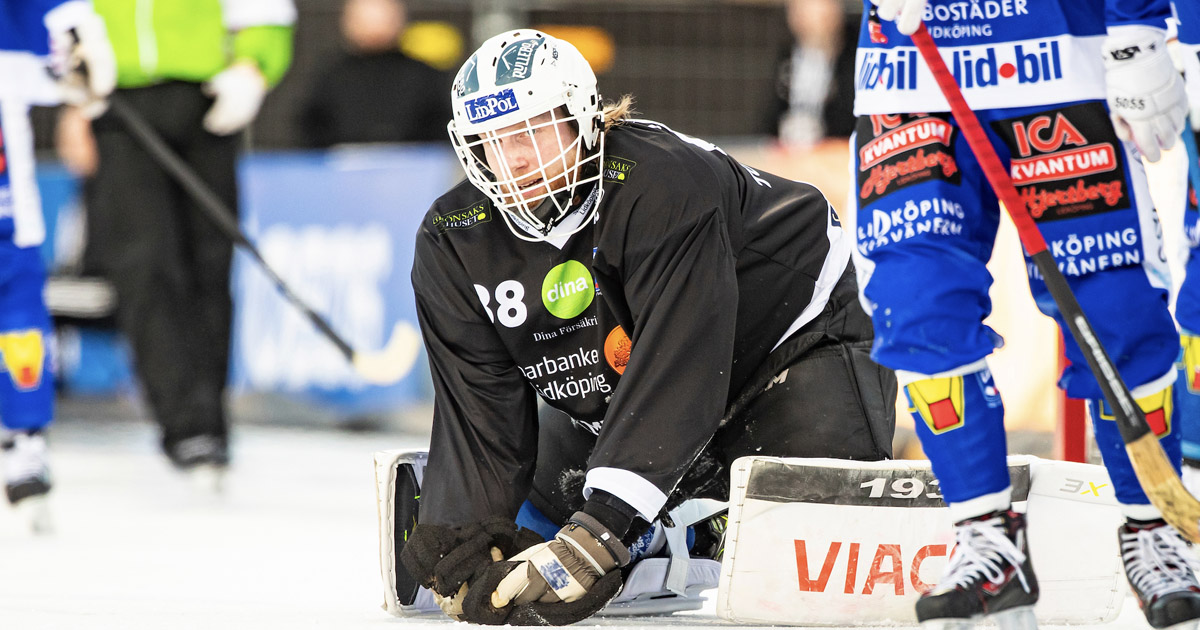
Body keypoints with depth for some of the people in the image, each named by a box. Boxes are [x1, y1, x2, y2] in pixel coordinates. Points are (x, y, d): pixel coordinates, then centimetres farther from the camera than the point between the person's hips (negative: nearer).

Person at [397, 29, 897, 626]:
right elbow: (479, 404, -14)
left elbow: (675, 368, -41)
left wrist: (596, 534, -48)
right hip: (608, 394, 7)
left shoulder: (663, 181, -35)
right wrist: (464, 546, -30)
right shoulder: (451, 243, -16)